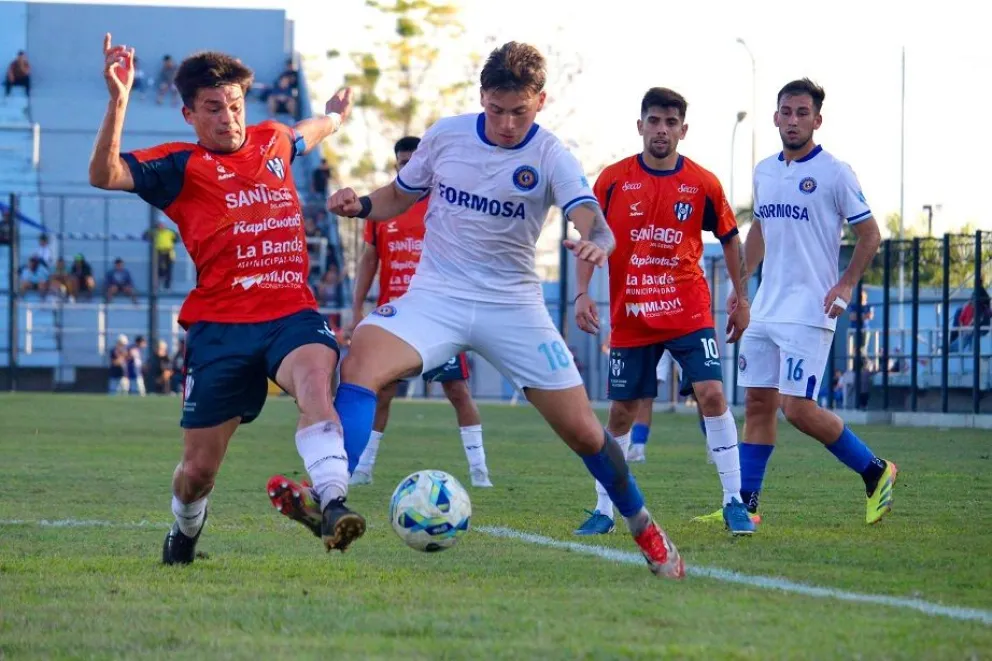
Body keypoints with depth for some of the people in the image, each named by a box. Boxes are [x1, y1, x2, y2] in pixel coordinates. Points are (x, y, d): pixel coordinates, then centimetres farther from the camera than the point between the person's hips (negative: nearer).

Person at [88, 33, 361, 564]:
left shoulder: (272, 142, 17)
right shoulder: (181, 166, 3)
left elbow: (304, 135, 43)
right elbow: (105, 175, -14)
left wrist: (334, 116, 62)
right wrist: (118, 101, -26)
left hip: (291, 313, 2)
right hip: (220, 325, -2)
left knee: (315, 378, -34)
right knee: (198, 470, 4)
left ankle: (332, 505, -49)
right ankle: (186, 530, 38)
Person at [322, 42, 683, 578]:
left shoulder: (550, 156, -8)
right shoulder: (445, 135, 0)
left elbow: (592, 221, -24)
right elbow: (399, 197, 14)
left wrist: (595, 242, -49)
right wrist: (360, 205, -8)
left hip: (513, 307, -1)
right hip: (435, 295, 1)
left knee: (582, 431, 1)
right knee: (360, 366, -28)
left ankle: (644, 529, 25)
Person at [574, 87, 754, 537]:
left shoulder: (703, 183, -1)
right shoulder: (614, 179, -1)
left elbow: (729, 239, 12)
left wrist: (741, 299, 13)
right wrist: (582, 293, -7)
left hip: (689, 313, -1)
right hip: (630, 318, 1)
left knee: (712, 395, -15)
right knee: (622, 411, 6)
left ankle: (734, 502, -8)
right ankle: (604, 509, 18)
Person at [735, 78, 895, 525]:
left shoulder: (834, 173, -7)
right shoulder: (764, 172, 12)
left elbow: (870, 235, -4)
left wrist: (846, 286, -13)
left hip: (809, 312, -6)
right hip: (765, 309, 6)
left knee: (798, 408, -12)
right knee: (758, 403, 5)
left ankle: (875, 472, 6)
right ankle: (745, 506, 8)